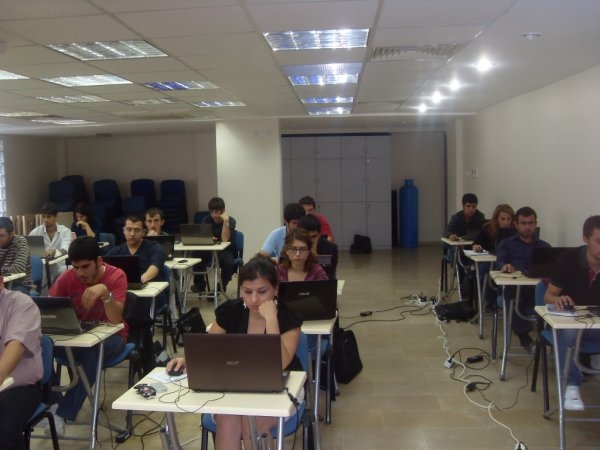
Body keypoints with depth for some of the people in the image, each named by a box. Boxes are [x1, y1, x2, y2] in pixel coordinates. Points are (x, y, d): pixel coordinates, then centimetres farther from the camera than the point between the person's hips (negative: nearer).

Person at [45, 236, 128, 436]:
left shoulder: (116, 276, -17)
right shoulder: (68, 277, -6)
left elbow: (115, 320, -26)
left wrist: (105, 291, -43)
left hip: (110, 336, -3)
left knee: (95, 349, -38)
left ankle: (64, 412, -26)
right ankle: (52, 401, -10)